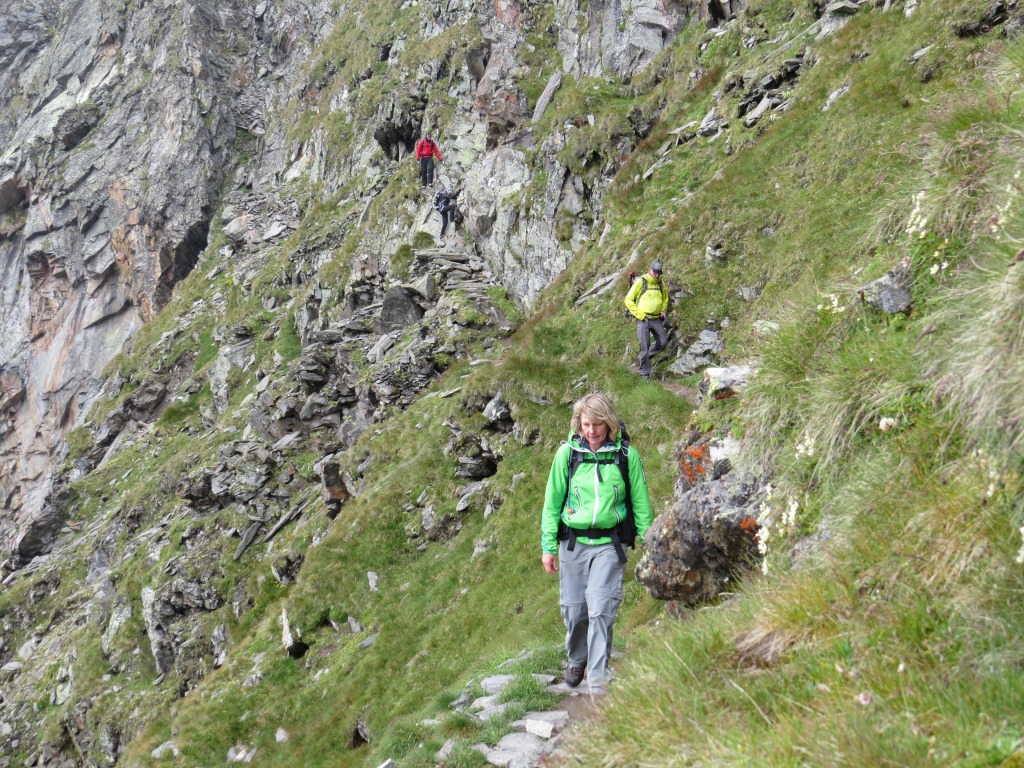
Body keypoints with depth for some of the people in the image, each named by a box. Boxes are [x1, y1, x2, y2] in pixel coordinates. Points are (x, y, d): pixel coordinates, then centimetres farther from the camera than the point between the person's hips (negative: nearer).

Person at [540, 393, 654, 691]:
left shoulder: (627, 455, -5)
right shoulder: (567, 453, -3)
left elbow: (641, 503, 4)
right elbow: (552, 501, 5)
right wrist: (548, 546, 5)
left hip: (609, 543, -2)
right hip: (573, 542, 2)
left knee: (601, 611, -11)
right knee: (573, 610, 10)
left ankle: (598, 680, -5)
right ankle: (576, 660, 37)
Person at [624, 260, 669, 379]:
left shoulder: (661, 283, 6)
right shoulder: (640, 282, -9)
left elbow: (665, 298, 26)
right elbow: (628, 300, -7)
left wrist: (663, 310, 9)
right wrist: (640, 315, -12)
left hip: (656, 319, 5)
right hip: (643, 319, -5)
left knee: (663, 342, 3)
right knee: (645, 346, -5)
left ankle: (646, 357, 27)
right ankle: (645, 373, 4)